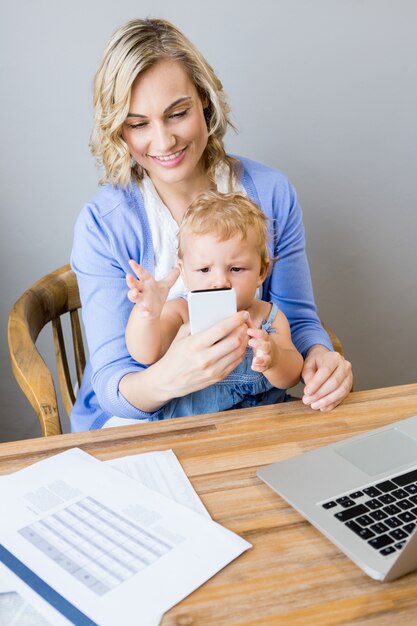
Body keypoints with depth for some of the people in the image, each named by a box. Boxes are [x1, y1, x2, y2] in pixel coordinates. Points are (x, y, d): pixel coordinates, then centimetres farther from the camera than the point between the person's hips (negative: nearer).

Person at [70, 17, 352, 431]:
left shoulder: (270, 194, -3)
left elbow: (299, 319, 5)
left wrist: (319, 355, -19)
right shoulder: (101, 224, -12)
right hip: (138, 421, -1)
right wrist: (166, 379, -38)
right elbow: (111, 381, -15)